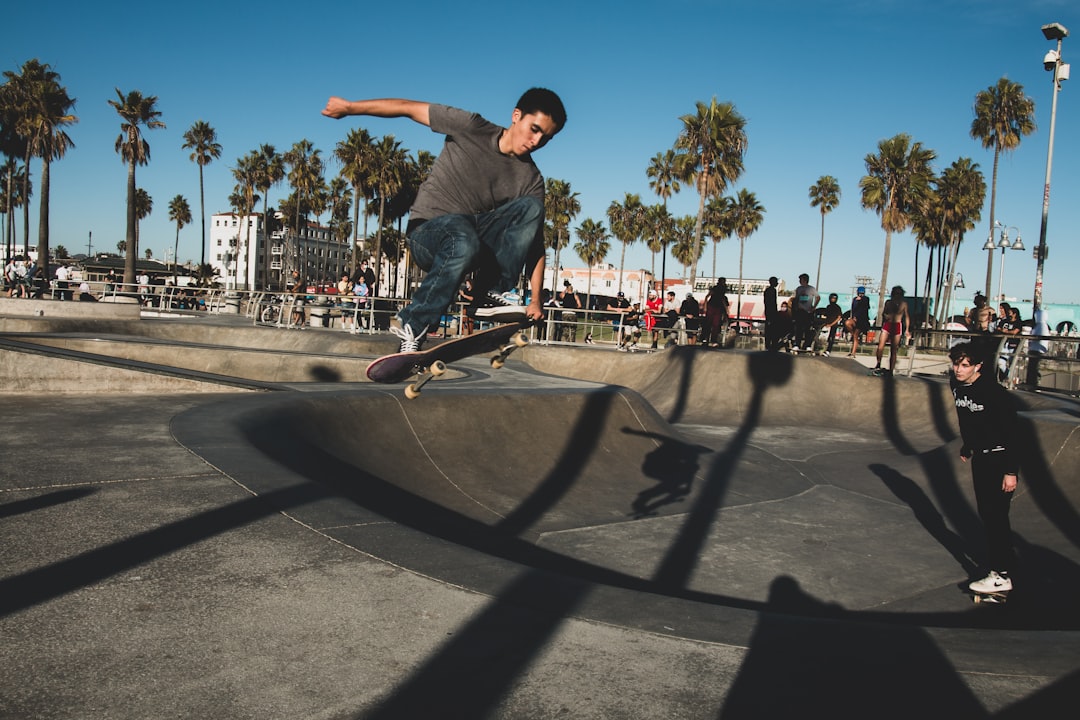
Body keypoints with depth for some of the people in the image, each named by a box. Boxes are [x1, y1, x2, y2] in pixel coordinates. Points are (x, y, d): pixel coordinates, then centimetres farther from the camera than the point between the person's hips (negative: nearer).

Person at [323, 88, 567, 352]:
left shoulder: (531, 180, -3)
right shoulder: (472, 129, -10)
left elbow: (535, 242, -5)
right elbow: (409, 108, -6)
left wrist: (536, 300, -13)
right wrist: (349, 107, -5)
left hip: (479, 236, 4)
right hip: (427, 232, -3)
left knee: (531, 207, -21)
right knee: (464, 241, -41)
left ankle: (490, 294, -18)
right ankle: (411, 323, -26)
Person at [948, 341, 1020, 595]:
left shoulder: (994, 392, -24)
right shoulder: (956, 384, 0)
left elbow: (1011, 431, -22)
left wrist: (1011, 471, -23)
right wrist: (968, 445, 25)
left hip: (999, 458, -8)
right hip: (980, 456, 8)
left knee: (996, 515, -9)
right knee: (985, 512, 13)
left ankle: (1001, 575, -6)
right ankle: (998, 556, 26)